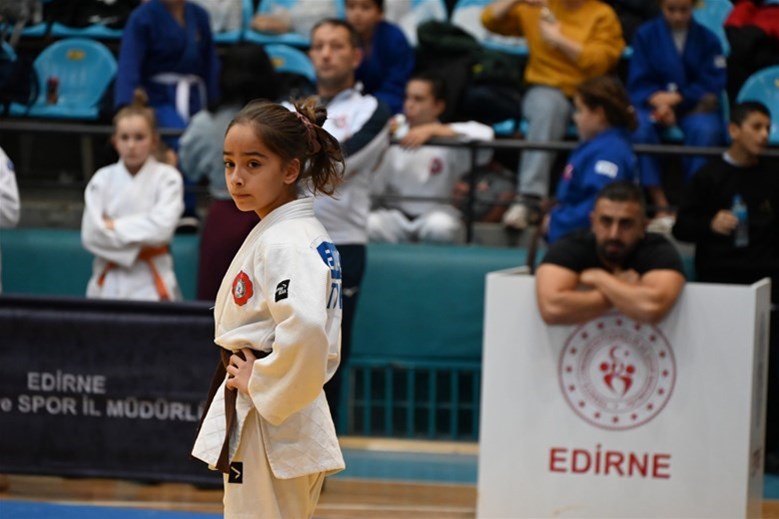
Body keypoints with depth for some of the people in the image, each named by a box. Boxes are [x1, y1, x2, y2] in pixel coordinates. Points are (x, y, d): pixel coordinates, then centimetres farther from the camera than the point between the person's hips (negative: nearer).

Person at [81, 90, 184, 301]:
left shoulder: (167, 178, -2)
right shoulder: (103, 179, 3)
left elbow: (161, 226, -16)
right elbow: (90, 234, -5)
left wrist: (114, 226, -12)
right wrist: (138, 241, -12)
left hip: (151, 284, -2)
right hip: (109, 282, 3)